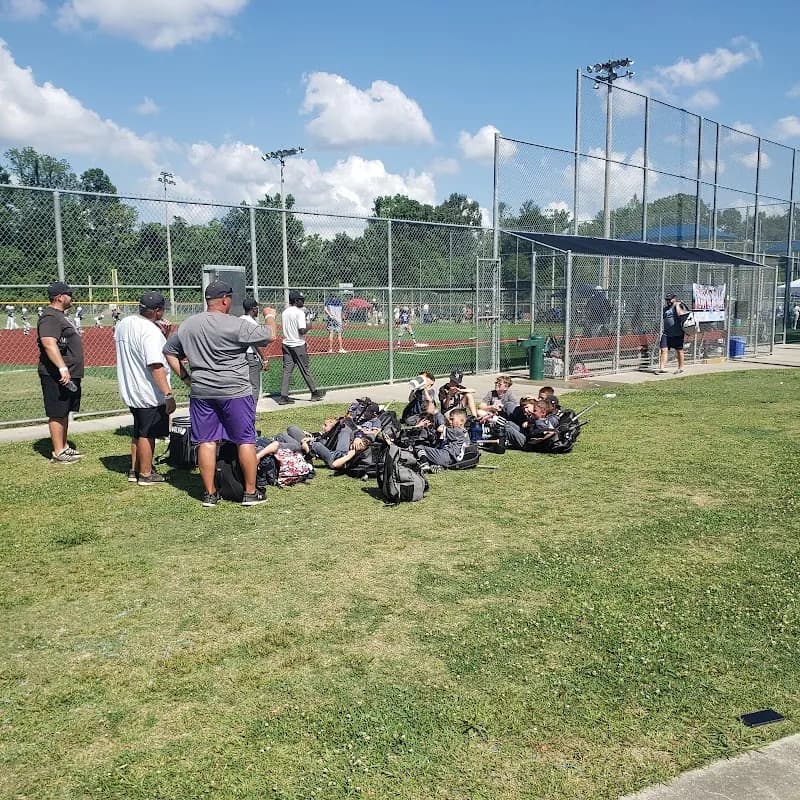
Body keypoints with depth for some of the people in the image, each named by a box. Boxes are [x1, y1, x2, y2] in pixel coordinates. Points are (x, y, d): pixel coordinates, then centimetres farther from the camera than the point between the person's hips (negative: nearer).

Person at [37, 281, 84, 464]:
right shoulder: (50, 317, -15)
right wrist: (62, 368, -34)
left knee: (65, 412, 17)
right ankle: (58, 453, 0)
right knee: (57, 414, -5)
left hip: (69, 374, 11)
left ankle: (64, 447, 26)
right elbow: (49, 343, -28)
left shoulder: (61, 316, 18)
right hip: (56, 375, -11)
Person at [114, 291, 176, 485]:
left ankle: (134, 470, 30)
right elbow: (156, 366, -29)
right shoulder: (151, 331, -22)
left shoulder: (123, 324, 6)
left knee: (139, 432, 21)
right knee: (147, 434, 4)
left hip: (130, 391, 9)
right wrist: (168, 394, -29)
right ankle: (146, 474, 14)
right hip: (150, 394, -9)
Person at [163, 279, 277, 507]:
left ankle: (210, 494, 15)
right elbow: (270, 335, -8)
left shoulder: (186, 325, 5)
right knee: (246, 440, 6)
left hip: (200, 392, 5)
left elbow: (169, 351, 14)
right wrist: (270, 316, 12)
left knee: (206, 441, 10)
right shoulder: (235, 325, -14)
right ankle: (250, 492, 12)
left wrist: (185, 377, 17)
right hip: (235, 392, -5)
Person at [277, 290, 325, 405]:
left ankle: (283, 397, 0)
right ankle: (315, 392, 18)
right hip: (298, 345, -6)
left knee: (287, 370, 4)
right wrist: (308, 326, -2)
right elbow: (302, 330, -22)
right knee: (305, 370, 5)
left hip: (286, 344, 6)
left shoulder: (284, 312, 9)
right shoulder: (299, 312, -15)